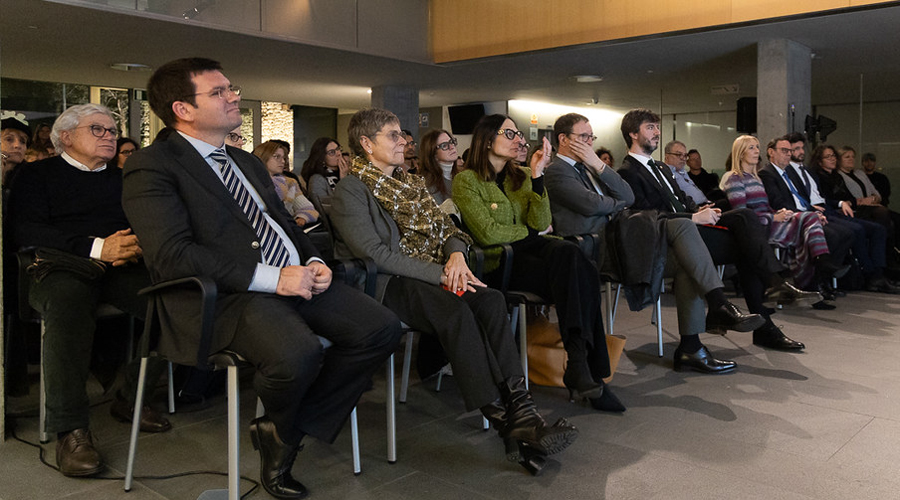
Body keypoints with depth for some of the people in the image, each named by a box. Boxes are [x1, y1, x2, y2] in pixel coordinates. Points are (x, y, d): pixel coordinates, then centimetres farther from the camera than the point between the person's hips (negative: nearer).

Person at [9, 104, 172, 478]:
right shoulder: (39, 176, 15)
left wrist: (137, 245, -10)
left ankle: (130, 400, -12)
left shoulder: (123, 178, 28)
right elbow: (26, 230, -1)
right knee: (68, 306, -39)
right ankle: (71, 429, -31)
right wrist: (96, 248, -13)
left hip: (123, 266, 3)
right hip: (64, 266, -3)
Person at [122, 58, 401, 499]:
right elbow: (171, 255, -15)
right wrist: (271, 278, -20)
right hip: (223, 296, -8)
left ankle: (286, 431, 3)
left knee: (382, 328, -12)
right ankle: (278, 427, 5)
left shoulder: (248, 162, 26)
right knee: (297, 353, -35)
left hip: (295, 278, 8)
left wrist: (313, 261, 5)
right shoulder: (152, 166, -2)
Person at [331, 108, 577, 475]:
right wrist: (439, 273, -17)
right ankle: (502, 418, -31)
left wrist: (456, 253, -7)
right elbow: (375, 254, -13)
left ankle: (520, 408, -31)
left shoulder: (411, 184, 23)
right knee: (455, 310, -34)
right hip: (388, 284, -6)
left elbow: (445, 226, 19)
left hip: (432, 277, 7)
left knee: (490, 299, -23)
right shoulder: (350, 191, -2)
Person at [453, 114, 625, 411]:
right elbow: (487, 233, -9)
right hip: (499, 262, -5)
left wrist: (537, 176, -3)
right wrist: (529, 231, 2)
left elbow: (541, 224, 6)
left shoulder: (521, 176, 20)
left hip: (529, 248, 5)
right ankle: (587, 370, -32)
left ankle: (579, 363, -33)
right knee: (575, 276, -30)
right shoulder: (466, 181, 3)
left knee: (567, 253, -32)